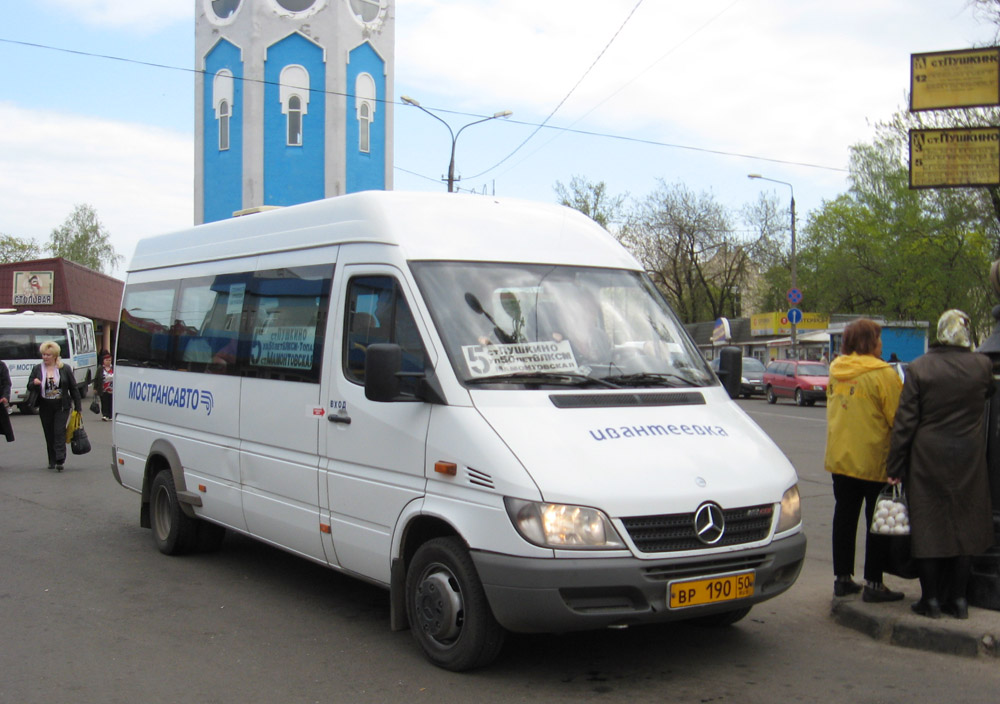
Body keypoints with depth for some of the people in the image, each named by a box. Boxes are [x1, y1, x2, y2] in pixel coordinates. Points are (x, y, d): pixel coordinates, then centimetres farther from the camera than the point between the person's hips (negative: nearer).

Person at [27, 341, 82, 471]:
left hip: (61, 407, -3)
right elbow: (29, 387, 9)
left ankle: (60, 460, -14)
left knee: (59, 432, -12)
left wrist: (77, 407, 1)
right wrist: (34, 383, -17)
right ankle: (52, 461, 17)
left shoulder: (65, 369, 0)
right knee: (49, 435, 8)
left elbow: (74, 388, 4)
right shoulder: (37, 369, 6)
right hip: (45, 408, 3)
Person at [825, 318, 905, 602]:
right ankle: (873, 583, 7)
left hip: (839, 458, 6)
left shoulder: (835, 371, 5)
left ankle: (842, 578, 19)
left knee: (844, 517, 13)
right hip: (874, 460, -6)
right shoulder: (882, 374, -15)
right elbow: (899, 418, -13)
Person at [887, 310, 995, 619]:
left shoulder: (918, 369, -8)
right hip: (968, 462, 2)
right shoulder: (982, 366, -4)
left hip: (927, 459, -2)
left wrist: (895, 467, -3)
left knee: (927, 526, 6)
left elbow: (904, 422, -8)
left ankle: (931, 599, 9)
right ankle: (957, 598, 16)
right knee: (964, 525, 11)